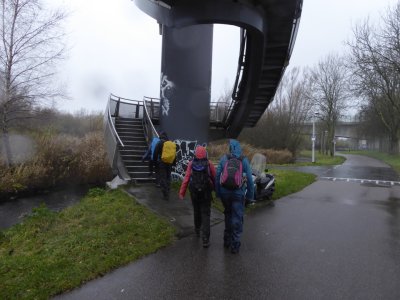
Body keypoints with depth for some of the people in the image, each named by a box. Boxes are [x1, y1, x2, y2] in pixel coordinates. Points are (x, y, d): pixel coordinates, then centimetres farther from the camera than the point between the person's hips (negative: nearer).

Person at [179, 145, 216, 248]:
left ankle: (197, 230, 44)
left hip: (194, 193, 2)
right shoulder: (209, 164, -9)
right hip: (206, 193, -2)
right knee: (205, 215, 2)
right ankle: (205, 238, -4)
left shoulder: (191, 164, -7)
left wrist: (182, 192, -7)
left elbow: (186, 179, -11)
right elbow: (214, 178, -7)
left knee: (196, 211, 24)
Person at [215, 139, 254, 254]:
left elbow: (217, 176, -3)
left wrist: (217, 192, 6)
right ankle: (234, 244, 10)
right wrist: (250, 194, 6)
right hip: (238, 193, -2)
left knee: (228, 214, 20)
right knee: (237, 218, 8)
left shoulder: (223, 159, -3)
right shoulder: (244, 160, -5)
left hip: (225, 192, 2)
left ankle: (227, 240, 30)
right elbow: (249, 179, -4)